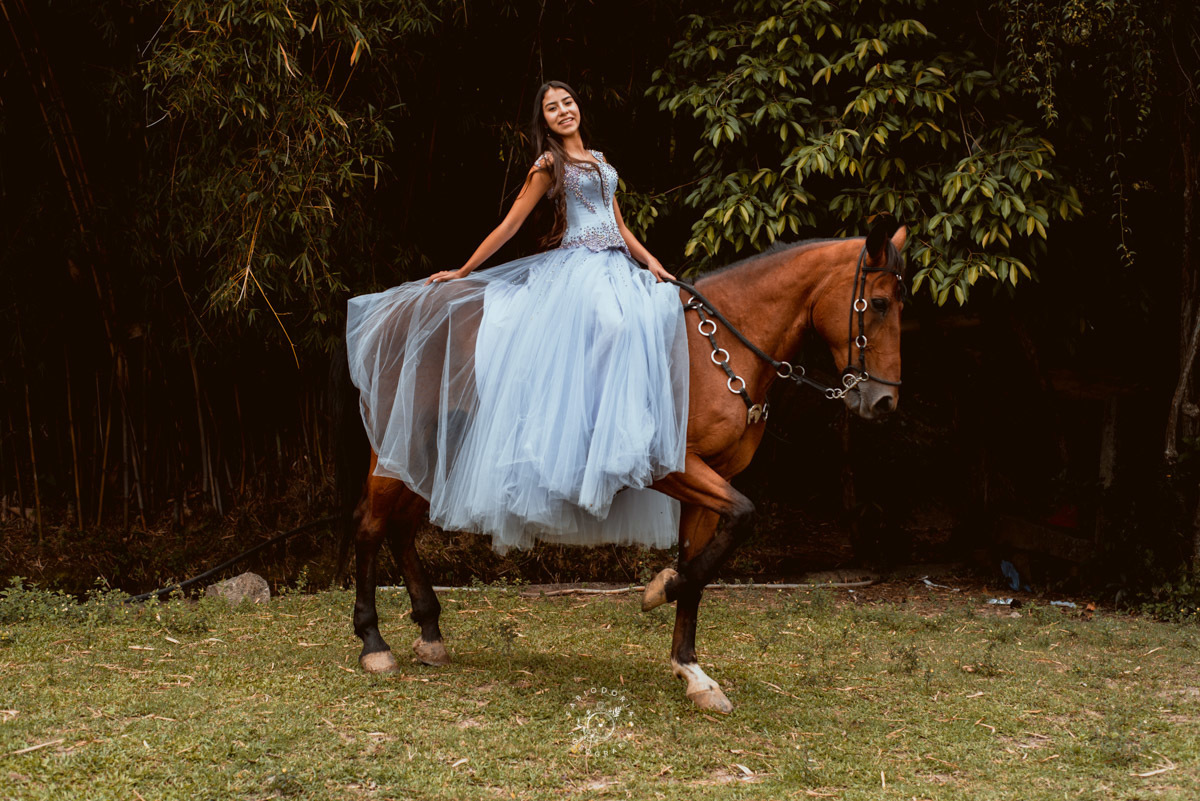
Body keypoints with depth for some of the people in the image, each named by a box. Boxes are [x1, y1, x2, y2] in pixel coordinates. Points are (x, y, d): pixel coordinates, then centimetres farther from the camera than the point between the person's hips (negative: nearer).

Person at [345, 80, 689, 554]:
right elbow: (510, 225, 2)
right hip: (577, 272, -6)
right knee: (570, 371, -21)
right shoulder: (549, 165, 2)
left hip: (620, 271, 7)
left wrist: (649, 261, 10)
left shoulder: (598, 161, 22)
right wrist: (462, 272, 1)